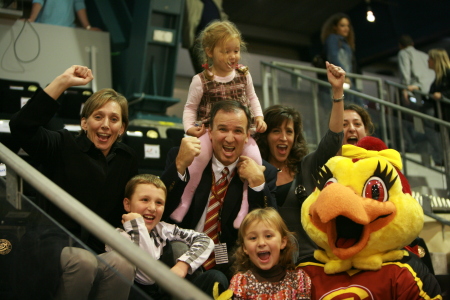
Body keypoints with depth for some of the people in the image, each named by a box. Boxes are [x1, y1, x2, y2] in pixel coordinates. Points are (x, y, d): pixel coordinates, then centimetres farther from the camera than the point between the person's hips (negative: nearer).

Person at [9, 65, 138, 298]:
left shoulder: (127, 159, 12)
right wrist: (63, 82, -20)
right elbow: (20, 126, -17)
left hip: (94, 248, 4)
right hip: (50, 237, -4)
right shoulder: (63, 146, 0)